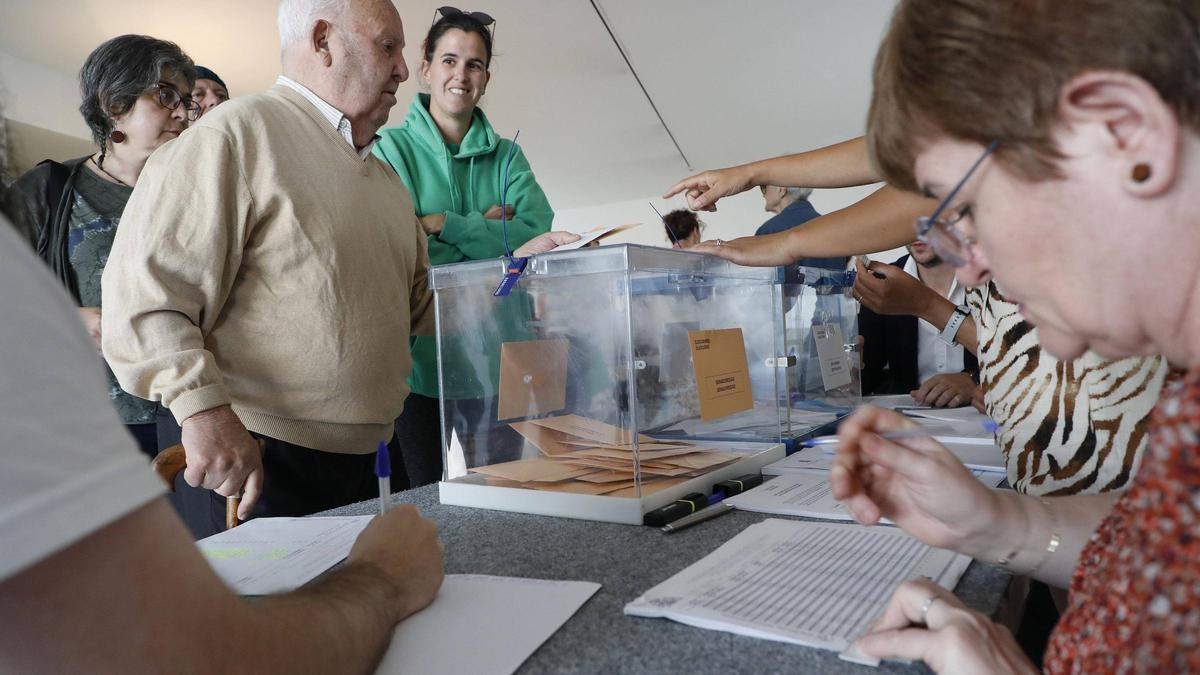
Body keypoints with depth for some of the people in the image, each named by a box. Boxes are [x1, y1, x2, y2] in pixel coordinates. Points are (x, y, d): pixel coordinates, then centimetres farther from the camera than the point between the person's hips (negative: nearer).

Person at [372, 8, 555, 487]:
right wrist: (487, 227, -9)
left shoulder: (507, 155, 9)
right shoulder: (391, 149, 1)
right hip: (420, 353, -2)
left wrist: (444, 224, -15)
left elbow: (537, 236, -7)